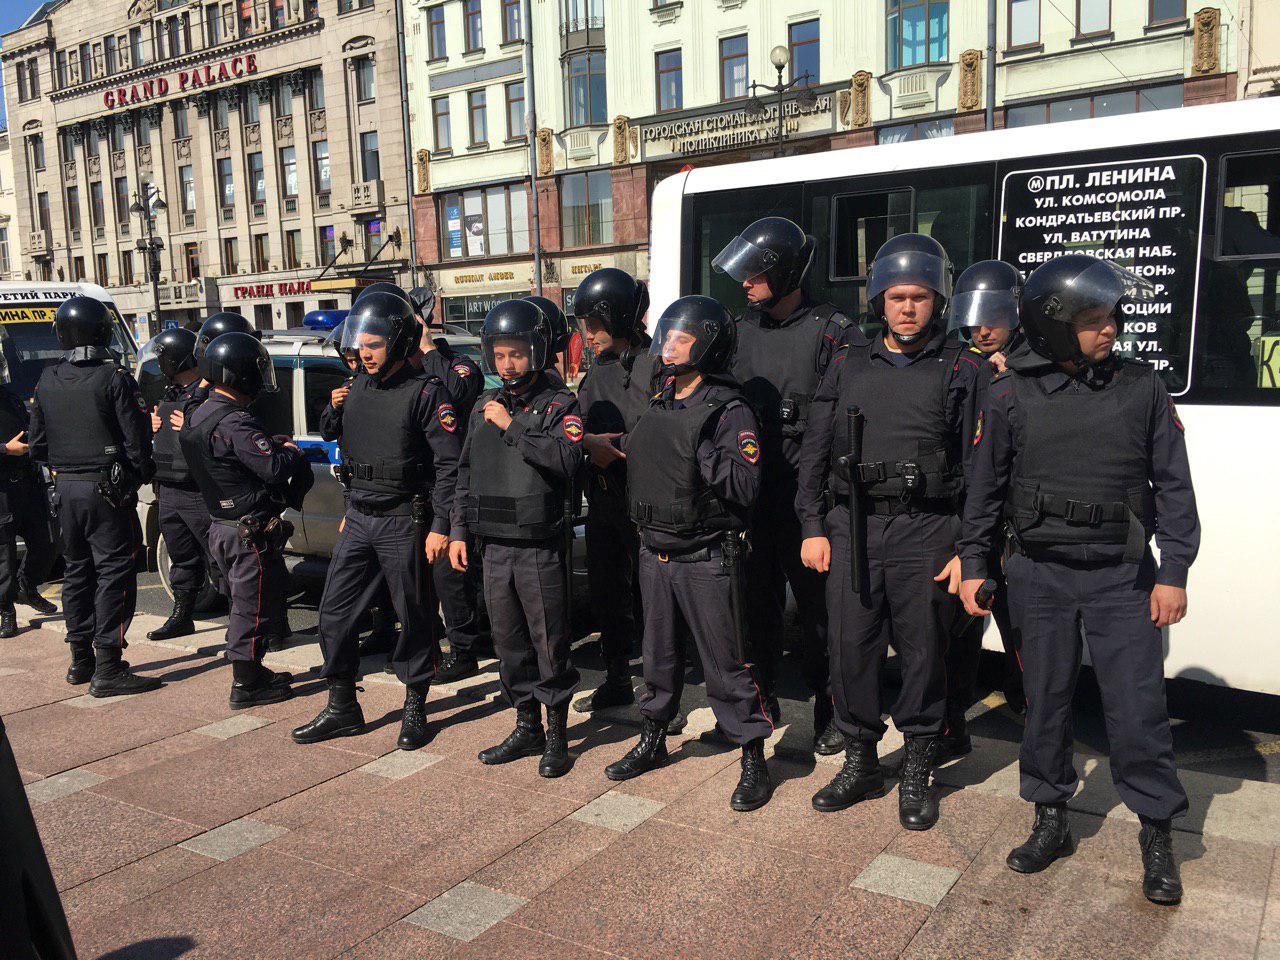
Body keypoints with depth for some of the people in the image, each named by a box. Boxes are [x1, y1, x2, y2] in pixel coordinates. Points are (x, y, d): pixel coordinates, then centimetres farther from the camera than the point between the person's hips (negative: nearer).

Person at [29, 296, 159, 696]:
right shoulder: (115, 378, -11)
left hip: (66, 488, 6)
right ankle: (108, 668, -5)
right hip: (107, 489, -6)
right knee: (115, 572, -3)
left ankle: (80, 660, 25)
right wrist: (143, 476, 2)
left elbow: (38, 445, 11)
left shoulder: (47, 381, 7)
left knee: (77, 570, 16)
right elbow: (137, 439, -12)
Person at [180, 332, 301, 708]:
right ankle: (246, 686, 10)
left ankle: (252, 672, 32)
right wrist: (290, 452, -6)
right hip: (250, 532, -10)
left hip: (221, 527, 10)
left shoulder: (198, 415, 10)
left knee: (245, 603, 20)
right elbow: (274, 468, -25)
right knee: (254, 607, 1)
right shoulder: (235, 422, -22)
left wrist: (275, 446, 1)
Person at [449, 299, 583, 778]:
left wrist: (512, 426, -19)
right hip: (493, 545, 6)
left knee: (549, 643, 2)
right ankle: (527, 728, 28)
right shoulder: (485, 407, 12)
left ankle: (557, 736, 17)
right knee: (509, 643, 13)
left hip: (540, 546, -5)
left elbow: (566, 459, -24)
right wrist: (460, 531, 12)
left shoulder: (559, 404, -5)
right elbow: (467, 474, 17)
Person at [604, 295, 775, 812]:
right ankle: (653, 740, 36)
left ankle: (754, 758, 15)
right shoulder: (657, 405, 9)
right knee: (658, 653, 19)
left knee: (724, 663, 1)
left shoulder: (729, 411, -13)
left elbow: (745, 487, -22)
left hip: (707, 558, -7)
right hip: (654, 551, 7)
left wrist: (702, 449, -27)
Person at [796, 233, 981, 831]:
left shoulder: (961, 371, 6)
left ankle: (917, 773, 22)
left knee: (923, 652, 4)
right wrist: (813, 528, 5)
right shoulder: (847, 365, 13)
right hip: (850, 527, 2)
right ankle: (859, 764, 23)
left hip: (927, 532, -2)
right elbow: (815, 451, 12)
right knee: (851, 647, 5)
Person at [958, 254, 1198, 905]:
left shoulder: (1141, 387, 0)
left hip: (1122, 575, 0)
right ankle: (1051, 821, 27)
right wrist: (973, 564, 5)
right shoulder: (1010, 395, -1)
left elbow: (1172, 484, 3)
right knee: (1046, 700, 9)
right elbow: (985, 487, 6)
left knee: (1137, 705, 1)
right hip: (1039, 575, 1)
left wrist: (1174, 572, 0)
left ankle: (1157, 834, 21)